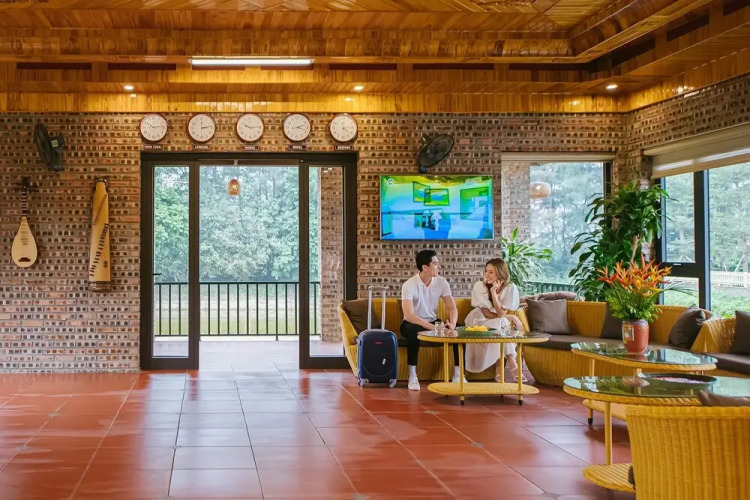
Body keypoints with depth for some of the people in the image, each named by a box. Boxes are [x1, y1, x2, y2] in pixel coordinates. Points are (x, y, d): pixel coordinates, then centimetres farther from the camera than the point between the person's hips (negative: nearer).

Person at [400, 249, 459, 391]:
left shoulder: (441, 282, -6)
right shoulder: (409, 285, -22)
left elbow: (452, 308, -6)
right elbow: (408, 315, -31)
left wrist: (452, 323, -29)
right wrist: (433, 328, -39)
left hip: (433, 322, 5)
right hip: (413, 324, -5)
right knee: (413, 331, -40)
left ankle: (457, 374, -10)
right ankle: (412, 376, -30)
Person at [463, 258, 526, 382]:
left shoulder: (510, 288, -11)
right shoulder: (479, 286, -15)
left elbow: (501, 314, -19)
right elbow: (487, 314, -15)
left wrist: (493, 292, -26)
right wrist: (511, 317, -18)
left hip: (501, 326, 2)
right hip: (480, 323, -2)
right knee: (500, 324, -30)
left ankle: (500, 365, -25)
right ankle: (511, 362, -22)